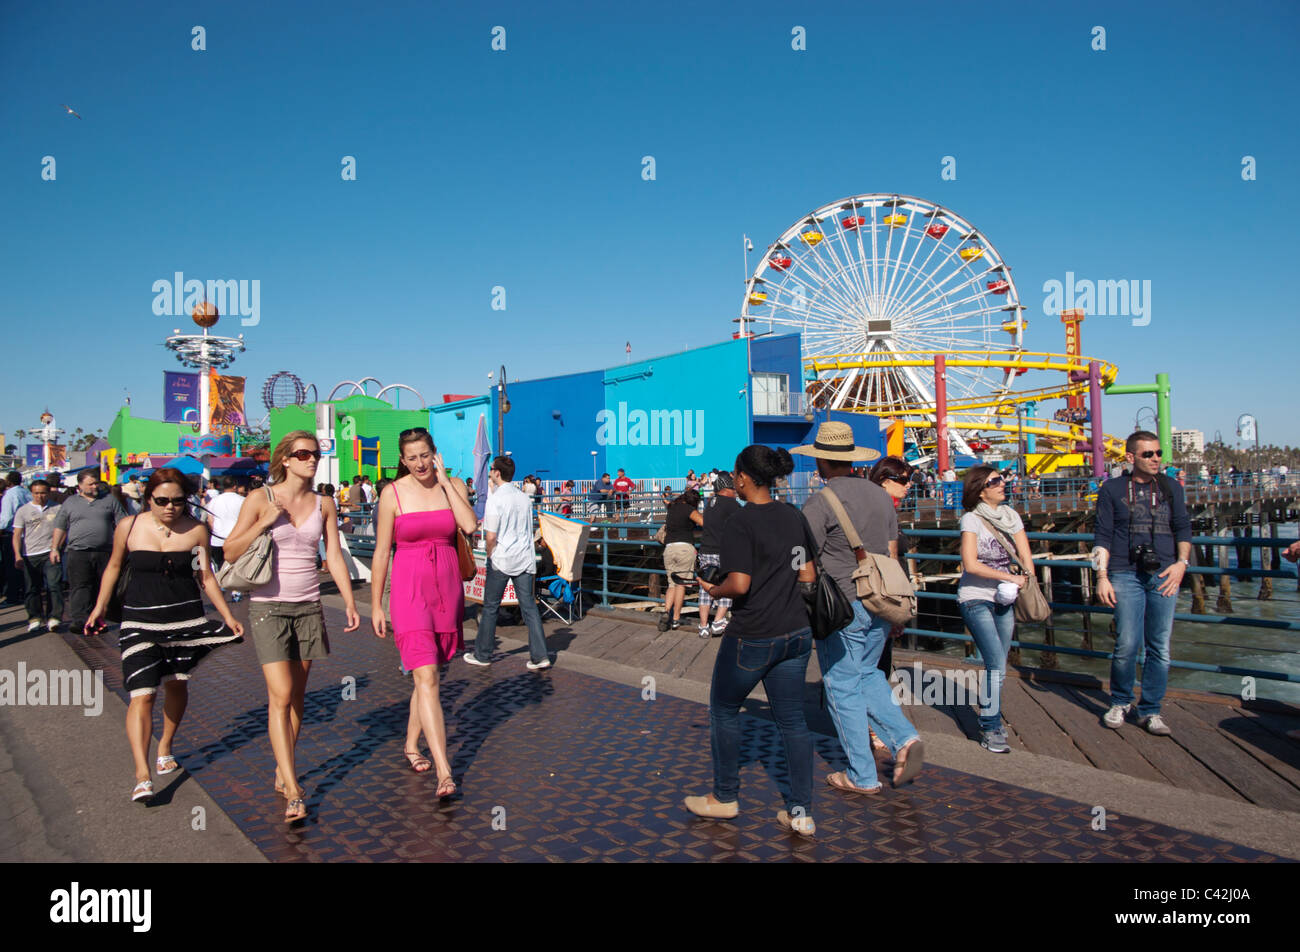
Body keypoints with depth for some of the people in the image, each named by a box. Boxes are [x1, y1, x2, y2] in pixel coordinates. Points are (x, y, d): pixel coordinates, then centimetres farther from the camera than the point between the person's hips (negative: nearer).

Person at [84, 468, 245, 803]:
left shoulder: (196, 530, -3)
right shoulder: (129, 527, -4)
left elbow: (206, 577, 4)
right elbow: (114, 566, 13)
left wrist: (227, 616, 2)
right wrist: (100, 608, 12)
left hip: (187, 618, 1)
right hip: (139, 621, -1)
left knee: (177, 685, 14)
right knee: (142, 695, -10)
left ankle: (166, 746, 38)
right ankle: (142, 776, -11)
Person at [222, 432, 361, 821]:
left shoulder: (323, 504, 6)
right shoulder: (261, 500, -4)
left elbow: (334, 556, 8)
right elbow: (230, 552, -3)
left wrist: (349, 601, 1)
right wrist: (265, 522, -17)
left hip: (309, 607, 4)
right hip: (268, 606, -4)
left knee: (297, 695, 10)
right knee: (280, 696, -11)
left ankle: (282, 772, 25)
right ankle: (293, 791, -10)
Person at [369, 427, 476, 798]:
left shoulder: (453, 486, 3)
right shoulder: (393, 493, -3)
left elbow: (469, 525, -16)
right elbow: (381, 552, 0)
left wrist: (444, 481, -12)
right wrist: (375, 606, 0)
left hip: (447, 588, 4)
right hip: (409, 590, -3)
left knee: (428, 673, 15)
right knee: (426, 678, -13)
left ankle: (411, 744, 36)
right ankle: (444, 772, -15)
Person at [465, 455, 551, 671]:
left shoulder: (495, 499, -12)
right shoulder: (523, 498, 9)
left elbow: (491, 537, -15)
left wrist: (490, 556, 1)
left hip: (501, 560, -5)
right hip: (524, 559, 6)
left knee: (490, 607, 8)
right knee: (529, 607, 6)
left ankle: (482, 655, 20)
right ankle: (540, 656, 2)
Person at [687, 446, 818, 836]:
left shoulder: (740, 522, -16)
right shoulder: (794, 517, 5)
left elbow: (739, 584, -22)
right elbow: (808, 577, 9)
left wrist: (712, 590, -3)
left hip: (752, 637, -6)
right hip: (796, 633, 6)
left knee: (723, 709, 15)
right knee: (792, 719, 12)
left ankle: (725, 798, 27)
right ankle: (801, 812, 16)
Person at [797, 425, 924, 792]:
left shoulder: (819, 503, -14)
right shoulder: (881, 496, 8)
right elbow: (892, 555, 14)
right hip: (879, 604, 7)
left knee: (843, 689, 5)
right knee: (867, 675, 22)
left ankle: (862, 776, 13)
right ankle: (904, 738, 5)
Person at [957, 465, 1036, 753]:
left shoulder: (1011, 515, 8)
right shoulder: (971, 519, -9)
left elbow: (1026, 557, 7)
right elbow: (970, 564, -17)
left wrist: (1022, 580, -10)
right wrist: (1010, 577, -15)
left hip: (1005, 599, 6)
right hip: (976, 600, -5)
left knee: (997, 666, 8)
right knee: (996, 665, -11)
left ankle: (990, 721, 23)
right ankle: (991, 730, 0)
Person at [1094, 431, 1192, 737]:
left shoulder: (1170, 487, 13)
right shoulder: (1112, 489, 6)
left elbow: (1183, 527, 12)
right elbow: (1103, 536, 5)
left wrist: (1182, 562, -4)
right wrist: (1102, 576, -2)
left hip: (1164, 574, 2)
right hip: (1126, 574, -2)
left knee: (1160, 646, 2)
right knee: (1127, 644, -8)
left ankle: (1150, 710, 16)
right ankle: (1120, 702, 15)